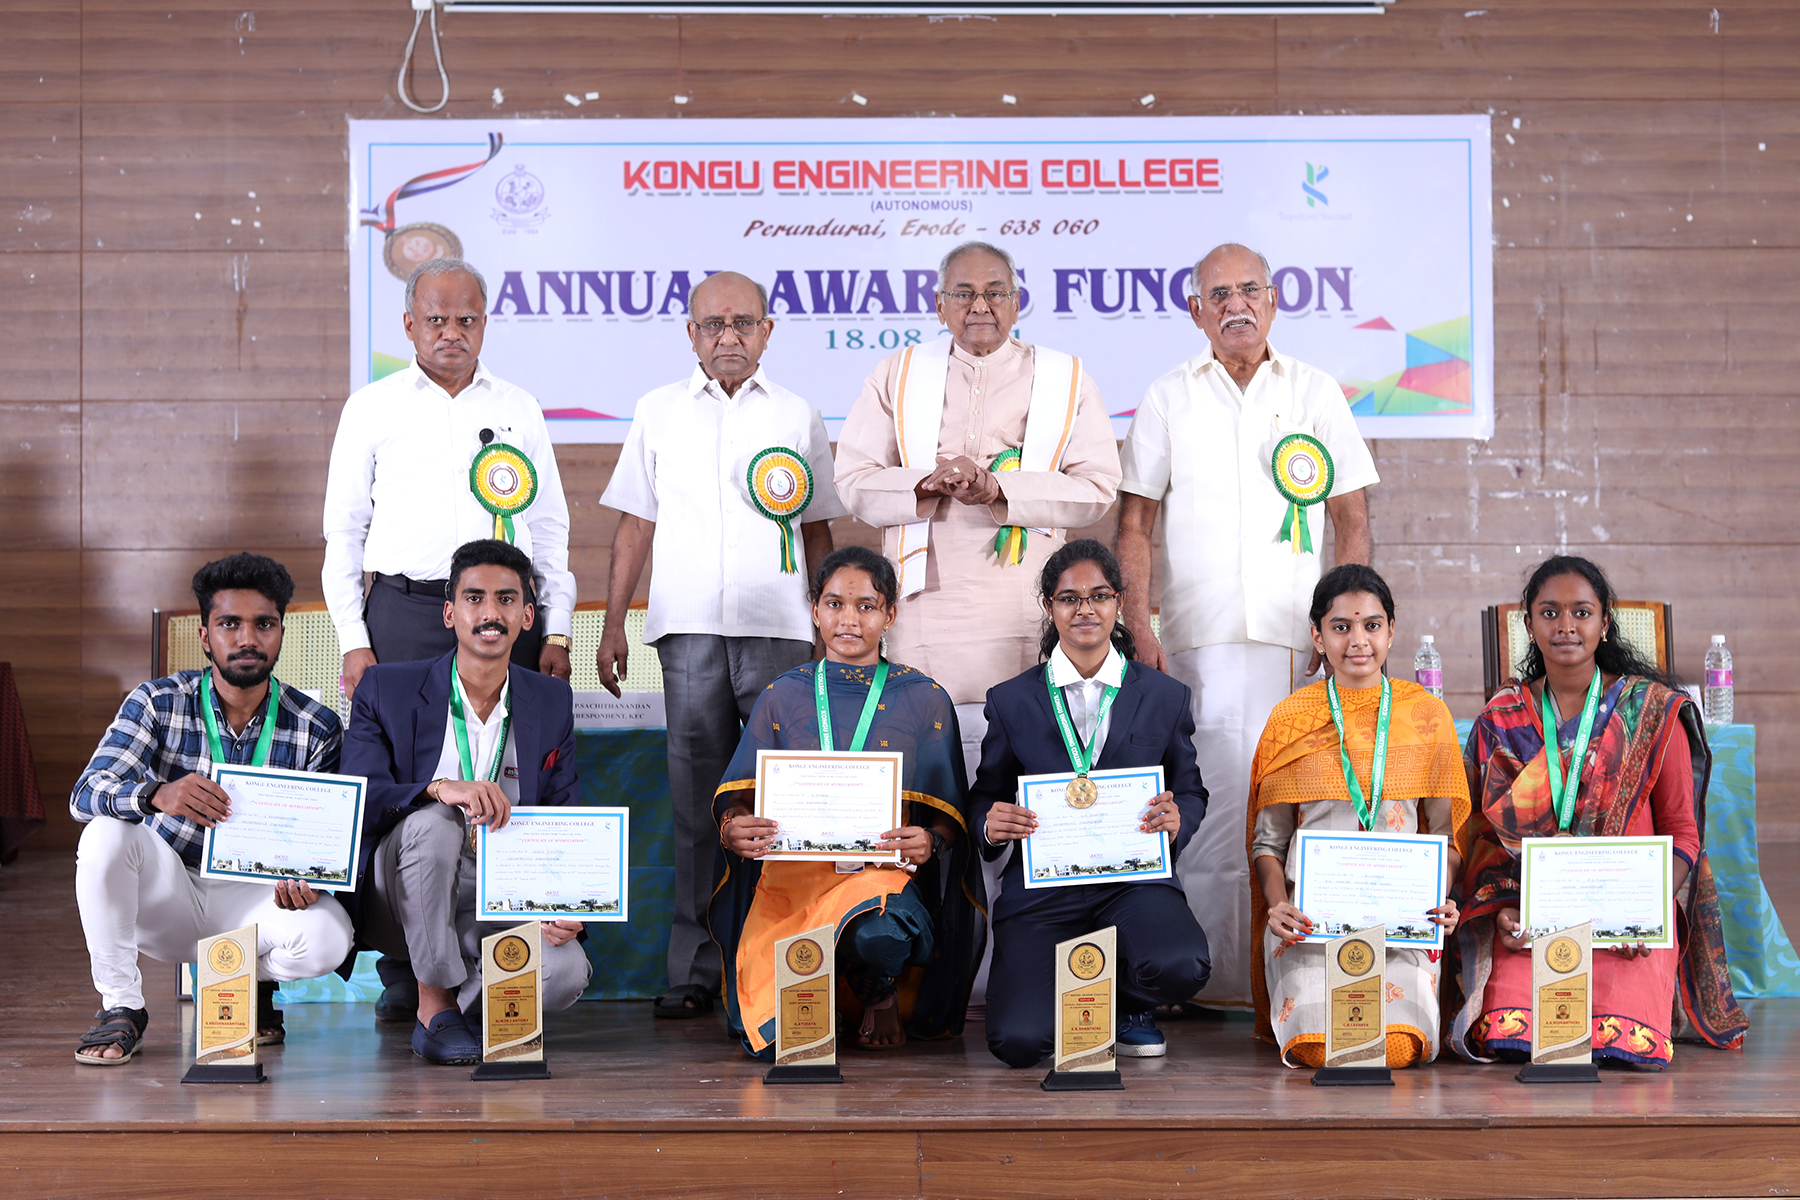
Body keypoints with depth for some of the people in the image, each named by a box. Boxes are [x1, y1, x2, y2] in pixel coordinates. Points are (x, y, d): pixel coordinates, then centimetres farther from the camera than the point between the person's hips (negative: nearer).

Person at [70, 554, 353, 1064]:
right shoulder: (157, 702, -8)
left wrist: (308, 880, -29)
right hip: (165, 895, 0)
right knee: (106, 833, -29)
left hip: (254, 896, 0)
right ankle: (121, 1007, -13)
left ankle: (251, 982, 7)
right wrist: (157, 794, -42)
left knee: (327, 937, -31)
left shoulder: (318, 728, -6)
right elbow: (85, 795, -19)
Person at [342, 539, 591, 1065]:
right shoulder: (386, 690, -3)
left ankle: (462, 992, 6)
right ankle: (435, 1006, -18)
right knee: (433, 820, -35)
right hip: (398, 900, -2)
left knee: (565, 974, -29)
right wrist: (439, 788, -35)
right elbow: (356, 802, -15)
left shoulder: (552, 703, 6)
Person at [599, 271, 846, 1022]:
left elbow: (817, 530, 15)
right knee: (696, 800, 0)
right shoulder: (659, 412, 14)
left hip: (779, 628, 0)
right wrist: (613, 624, 8)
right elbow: (635, 524, 14)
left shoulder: (798, 417, 13)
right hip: (688, 625, 1)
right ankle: (694, 970, 4)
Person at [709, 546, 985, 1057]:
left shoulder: (925, 701, 9)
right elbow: (739, 796, 8)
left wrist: (931, 840, -17)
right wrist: (734, 830, -17)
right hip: (791, 873, 1)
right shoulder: (782, 697, 13)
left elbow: (949, 813, 7)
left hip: (883, 868, -1)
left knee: (878, 935, -38)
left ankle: (882, 998, -1)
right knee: (775, 1039, -21)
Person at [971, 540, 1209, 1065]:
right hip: (1041, 885, 0)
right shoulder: (1010, 701, 10)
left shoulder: (1166, 696, 10)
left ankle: (1127, 1007, 7)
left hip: (1135, 878, 1)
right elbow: (986, 796, 15)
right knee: (1018, 1041, -22)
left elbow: (1191, 791, 16)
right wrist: (991, 825, -11)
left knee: (1180, 966, -33)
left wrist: (1177, 819, -9)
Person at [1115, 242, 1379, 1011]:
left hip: (1300, 633, 1)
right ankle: (1215, 976, 1)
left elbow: (1352, 520, 11)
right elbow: (1134, 521, 8)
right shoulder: (1168, 398, 10)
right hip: (1200, 633, -1)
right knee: (1222, 799, -6)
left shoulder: (1315, 392, 11)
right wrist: (1137, 628, -2)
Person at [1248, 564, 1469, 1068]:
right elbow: (1267, 841, 11)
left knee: (1399, 1047, -23)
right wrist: (1278, 906, -9)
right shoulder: (1289, 719, 8)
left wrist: (1440, 900, -8)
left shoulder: (1426, 715, 9)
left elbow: (1447, 834, 12)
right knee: (1320, 1048, -24)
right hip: (1309, 913, -1)